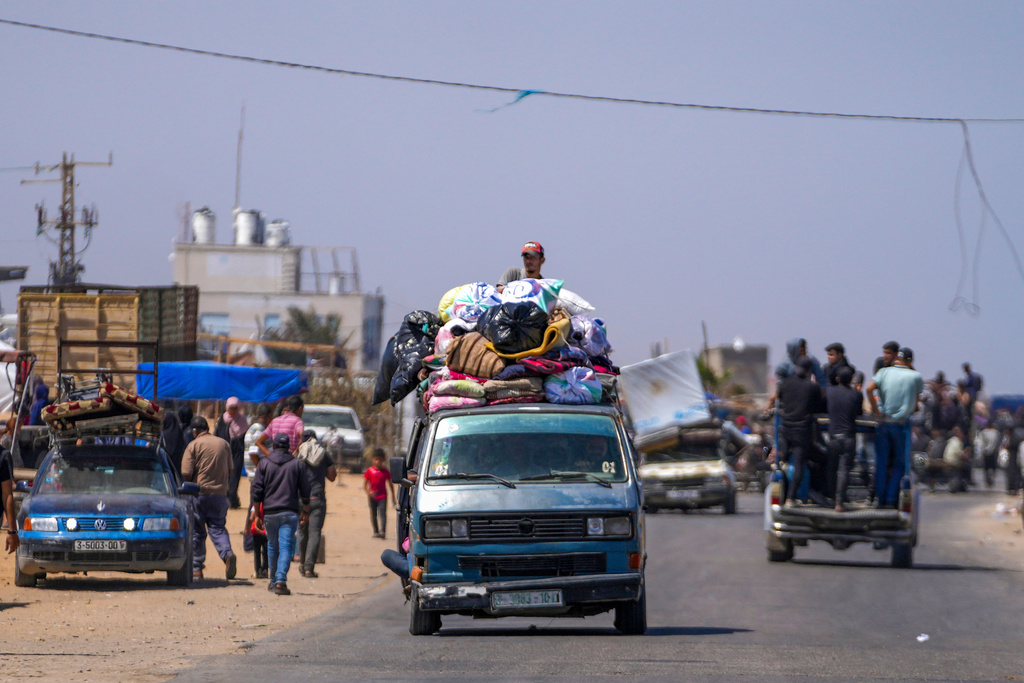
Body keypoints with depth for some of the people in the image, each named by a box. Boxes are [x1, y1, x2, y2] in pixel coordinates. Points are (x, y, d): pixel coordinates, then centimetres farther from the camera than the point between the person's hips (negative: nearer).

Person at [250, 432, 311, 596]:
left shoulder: (264, 463, 3)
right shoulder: (297, 464, 5)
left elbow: (256, 489, -1)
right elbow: (304, 490, 8)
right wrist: (305, 511, 18)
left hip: (270, 513, 1)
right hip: (290, 513, -1)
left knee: (272, 546, 15)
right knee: (286, 547, -6)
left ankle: (273, 580, 25)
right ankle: (281, 580, -21)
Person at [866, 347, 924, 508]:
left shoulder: (884, 372, 3)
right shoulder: (915, 376, 1)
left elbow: (869, 388, -14)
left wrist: (875, 410, -8)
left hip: (883, 422, 2)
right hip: (901, 423, -2)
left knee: (881, 462, 9)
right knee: (899, 463, 7)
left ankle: (880, 498, 9)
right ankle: (891, 499, 2)